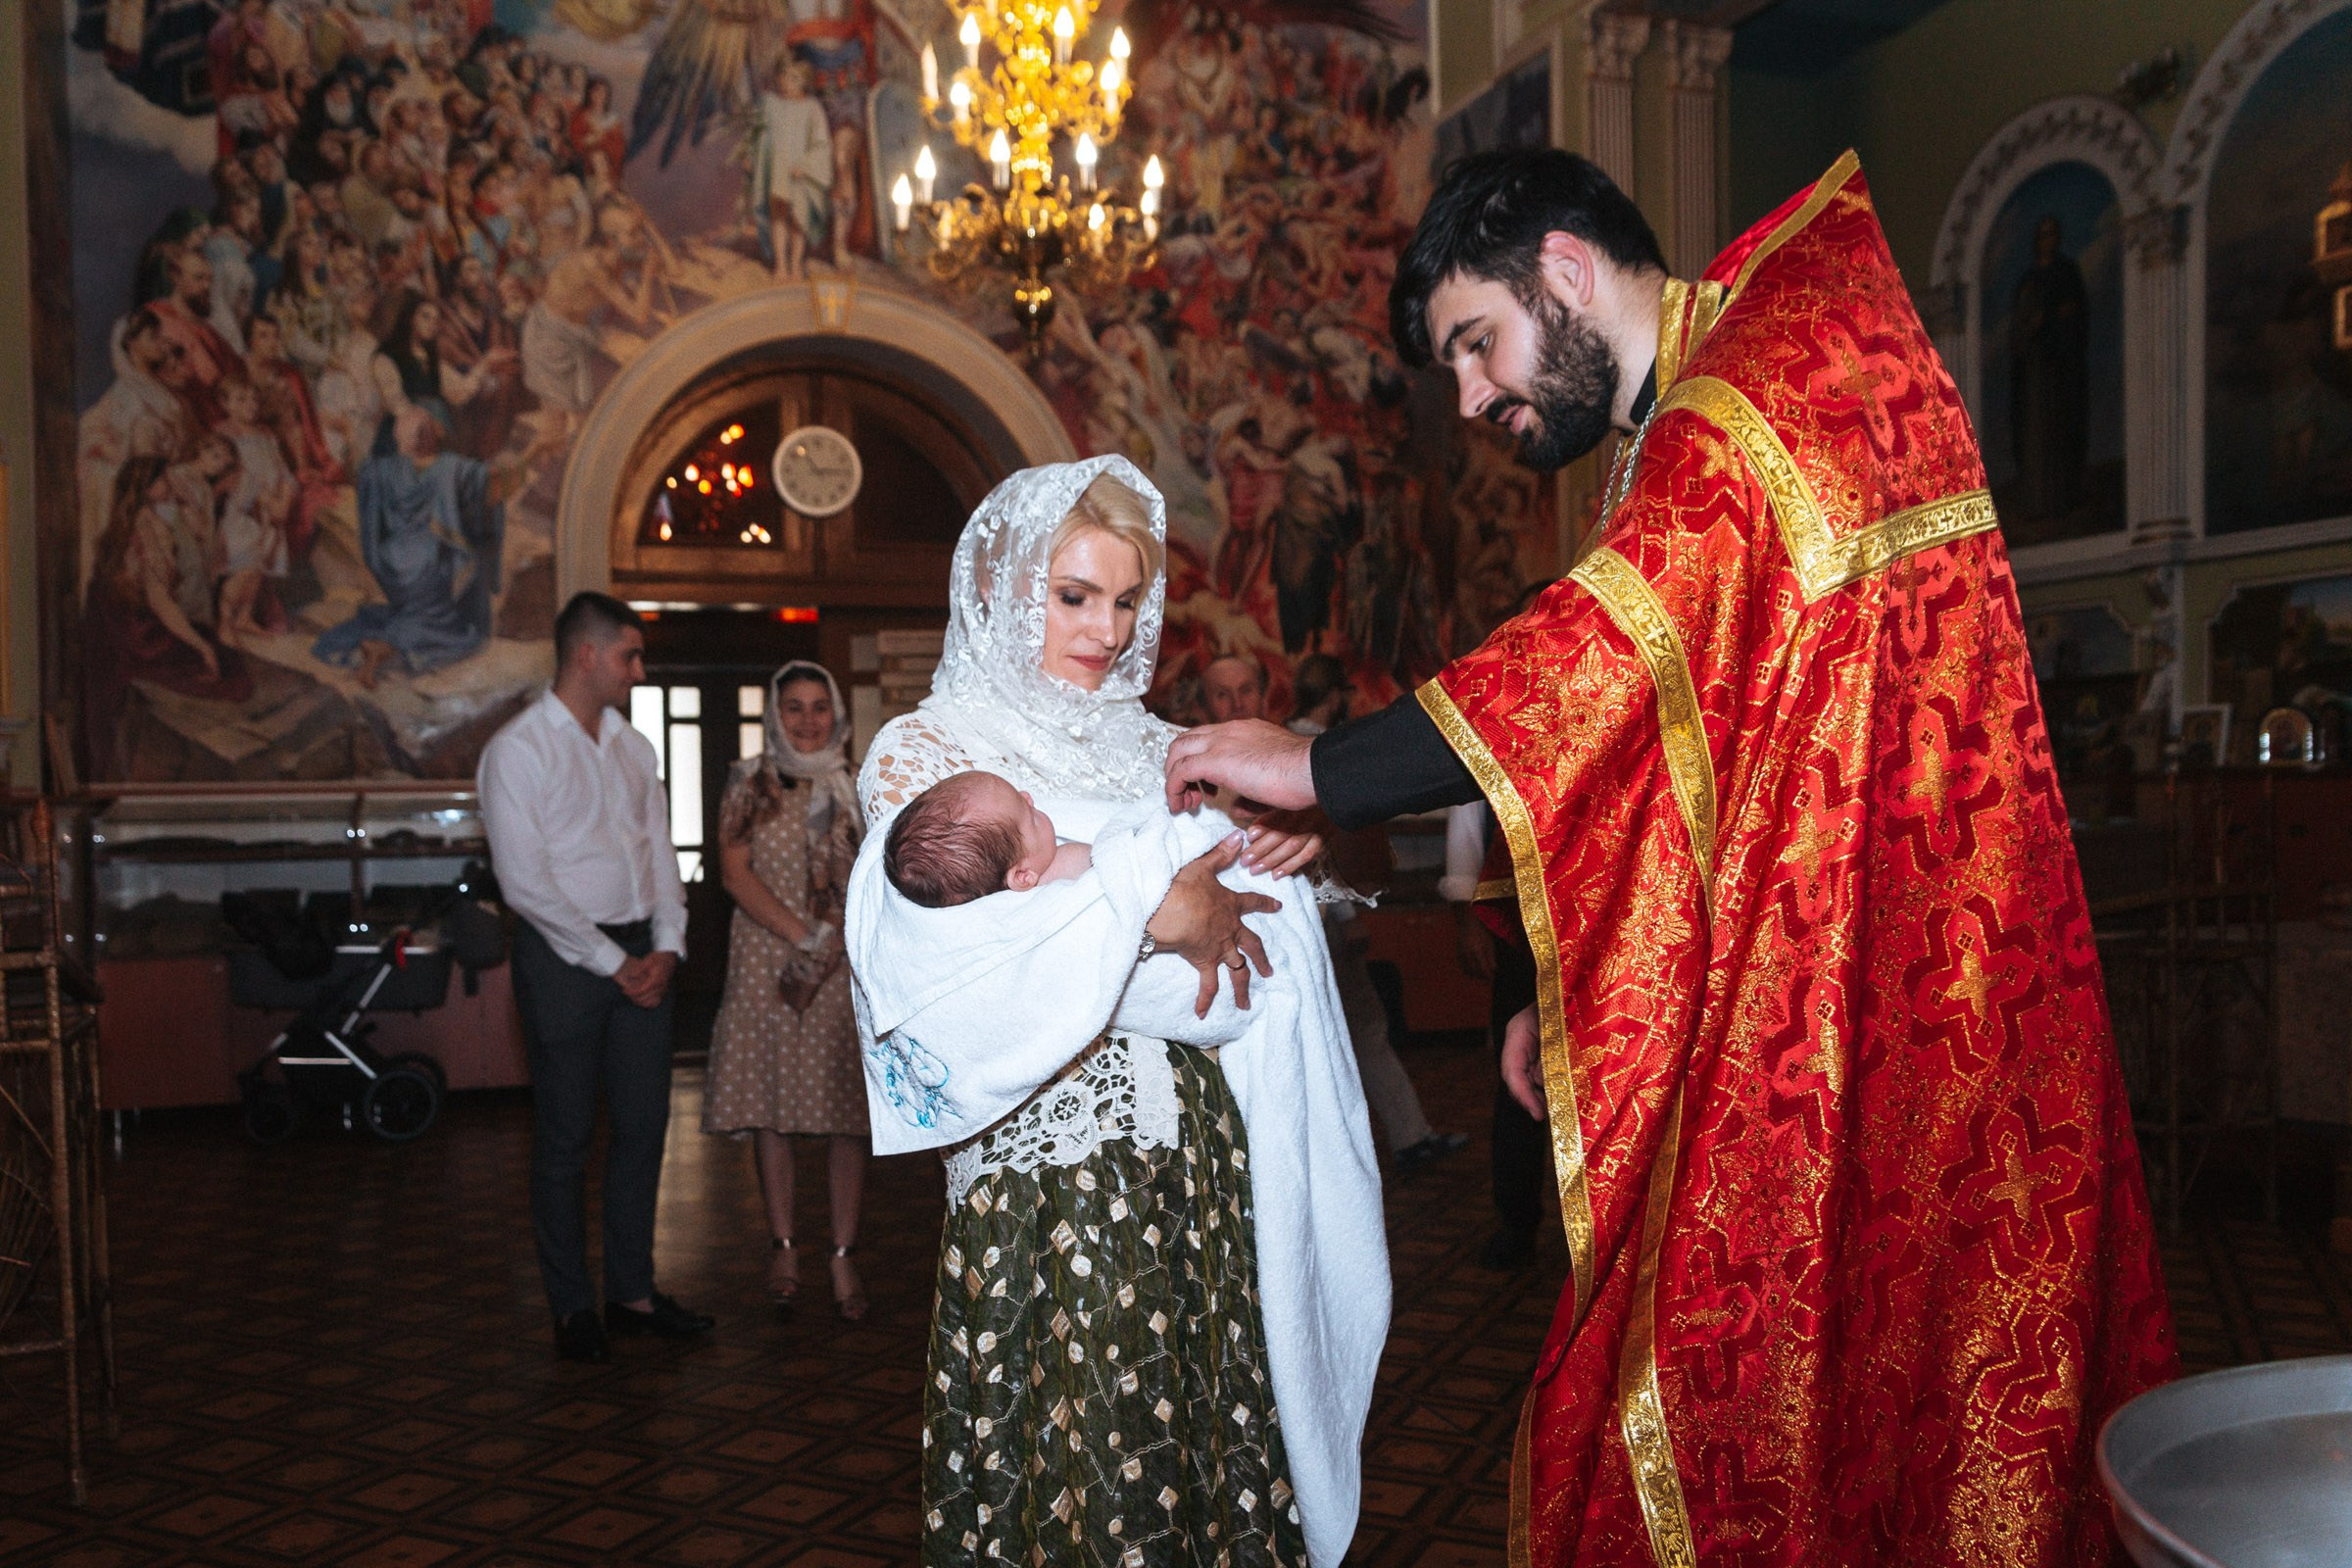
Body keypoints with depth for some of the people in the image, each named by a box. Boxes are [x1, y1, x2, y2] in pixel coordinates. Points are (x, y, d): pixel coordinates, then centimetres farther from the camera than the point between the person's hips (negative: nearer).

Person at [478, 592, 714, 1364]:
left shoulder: (633, 746, 12)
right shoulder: (518, 749, -9)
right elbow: (525, 881, -14)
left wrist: (667, 944, -1)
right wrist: (611, 962, -13)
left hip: (641, 957, 6)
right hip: (564, 955, -6)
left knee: (643, 1125, 9)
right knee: (565, 1135, 3)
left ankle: (632, 1292, 22)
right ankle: (572, 1306, 17)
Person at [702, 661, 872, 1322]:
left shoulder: (858, 786, 8)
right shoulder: (750, 783, 6)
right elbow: (735, 873, -3)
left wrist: (826, 953, -8)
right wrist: (805, 936, -12)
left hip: (847, 965, 0)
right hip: (766, 961, 0)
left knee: (846, 1108, -2)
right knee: (770, 1105, 3)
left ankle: (844, 1256, 5)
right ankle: (783, 1248, 16)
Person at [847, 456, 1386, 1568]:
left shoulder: (1151, 746, 13)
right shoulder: (924, 754, -2)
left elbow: (1248, 969, 12)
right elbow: (932, 969, -19)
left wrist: (1267, 864, -9)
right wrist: (1144, 914, -19)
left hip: (1197, 1158, 5)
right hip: (1047, 1172, -5)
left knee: (1216, 1439, 10)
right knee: (1078, 1461, 2)